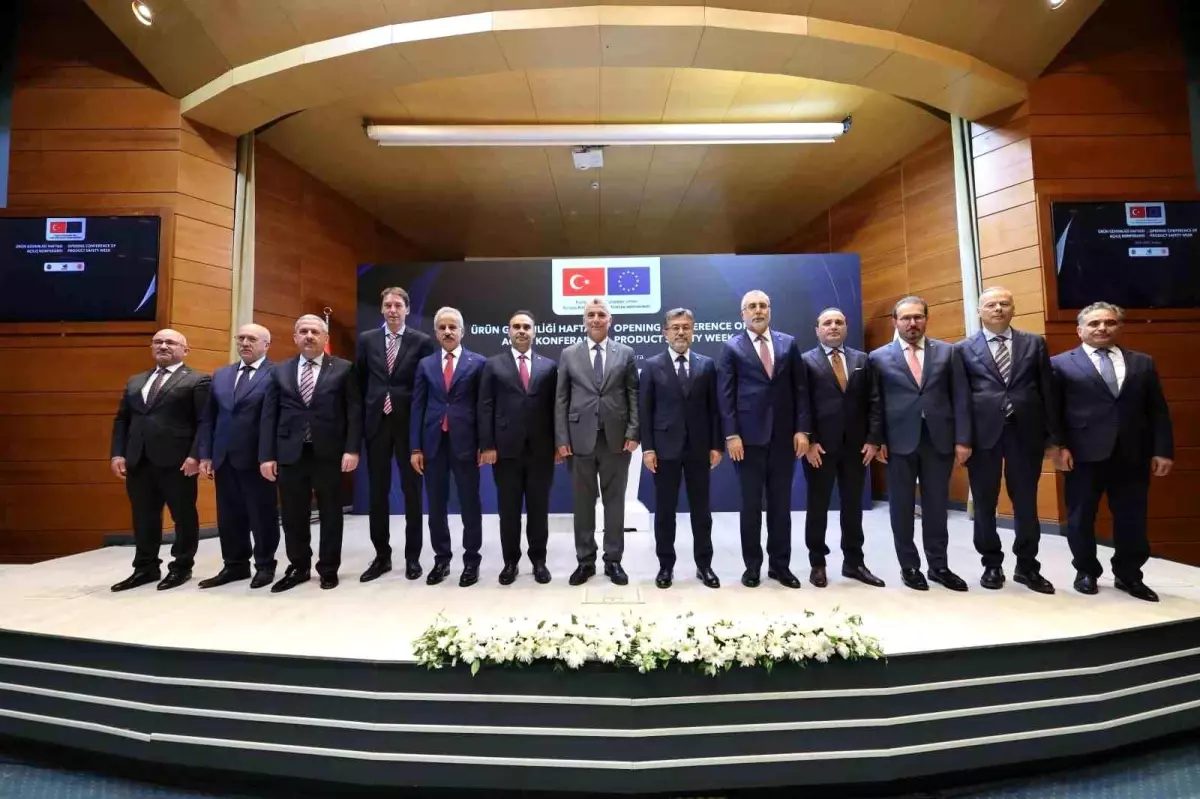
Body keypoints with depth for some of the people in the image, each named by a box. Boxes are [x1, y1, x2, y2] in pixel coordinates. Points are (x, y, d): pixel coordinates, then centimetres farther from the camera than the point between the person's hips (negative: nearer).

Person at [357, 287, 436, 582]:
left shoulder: (422, 341, -3)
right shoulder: (366, 340, 6)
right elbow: (361, 382, 9)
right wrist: (361, 420, 4)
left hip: (409, 424, -3)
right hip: (376, 423, 3)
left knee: (412, 491, 6)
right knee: (377, 492, 9)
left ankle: (412, 556, 18)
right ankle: (382, 555, 22)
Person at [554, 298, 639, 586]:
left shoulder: (625, 353, 6)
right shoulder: (569, 354, 7)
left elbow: (634, 395, 3)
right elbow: (561, 399, 4)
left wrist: (633, 433, -7)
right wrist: (562, 438, -3)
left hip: (617, 438, 0)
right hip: (580, 438, 0)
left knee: (614, 500, 8)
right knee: (583, 501, 8)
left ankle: (613, 560, 19)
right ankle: (585, 560, 20)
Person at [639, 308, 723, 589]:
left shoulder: (707, 365, 7)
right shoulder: (651, 365, 2)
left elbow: (713, 408, 5)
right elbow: (644, 410, -1)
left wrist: (716, 445, -1)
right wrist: (647, 447, -8)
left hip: (699, 447, 2)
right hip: (665, 447, -1)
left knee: (701, 509, 9)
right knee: (665, 509, 7)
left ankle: (704, 565, 23)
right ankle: (666, 565, 20)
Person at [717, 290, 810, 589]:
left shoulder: (788, 343, 9)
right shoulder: (732, 348, 2)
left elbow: (800, 389, 6)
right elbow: (725, 395, -3)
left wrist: (802, 429, -2)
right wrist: (731, 435, -11)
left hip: (784, 436, 3)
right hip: (748, 436, -2)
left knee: (781, 503, 10)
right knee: (751, 504, 6)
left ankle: (780, 564, 23)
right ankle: (752, 565, 19)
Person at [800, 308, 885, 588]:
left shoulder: (862, 360, 11)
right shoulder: (805, 361, 0)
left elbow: (874, 403, 7)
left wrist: (873, 439, -3)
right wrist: (809, 441, -13)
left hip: (856, 445, 3)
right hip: (820, 446, -3)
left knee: (853, 506, 11)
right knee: (818, 507, 6)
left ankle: (854, 562, 24)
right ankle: (817, 564, 18)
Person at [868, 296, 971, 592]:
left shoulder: (948, 352, 8)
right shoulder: (879, 357, 3)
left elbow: (961, 398, 4)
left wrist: (962, 439, -2)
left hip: (939, 439, 2)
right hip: (899, 442, -1)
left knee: (936, 506, 10)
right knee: (902, 507, 6)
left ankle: (938, 565, 24)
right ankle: (909, 566, 19)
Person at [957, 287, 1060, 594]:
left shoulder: (1034, 343, 10)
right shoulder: (964, 349, 3)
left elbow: (1048, 391, 7)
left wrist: (1055, 437, 3)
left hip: (1026, 432, 2)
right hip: (983, 433, -1)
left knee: (1026, 503, 8)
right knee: (985, 504, 8)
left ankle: (1027, 566, 23)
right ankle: (992, 565, 22)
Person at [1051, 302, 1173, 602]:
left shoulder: (1143, 363, 13)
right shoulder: (1061, 364, 2)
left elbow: (1158, 411, 10)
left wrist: (1163, 450, 2)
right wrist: (1059, 446, -11)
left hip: (1133, 454, 3)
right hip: (1084, 454, -3)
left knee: (1132, 518, 9)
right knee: (1081, 517, 6)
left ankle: (1129, 575, 24)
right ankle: (1086, 571, 21)